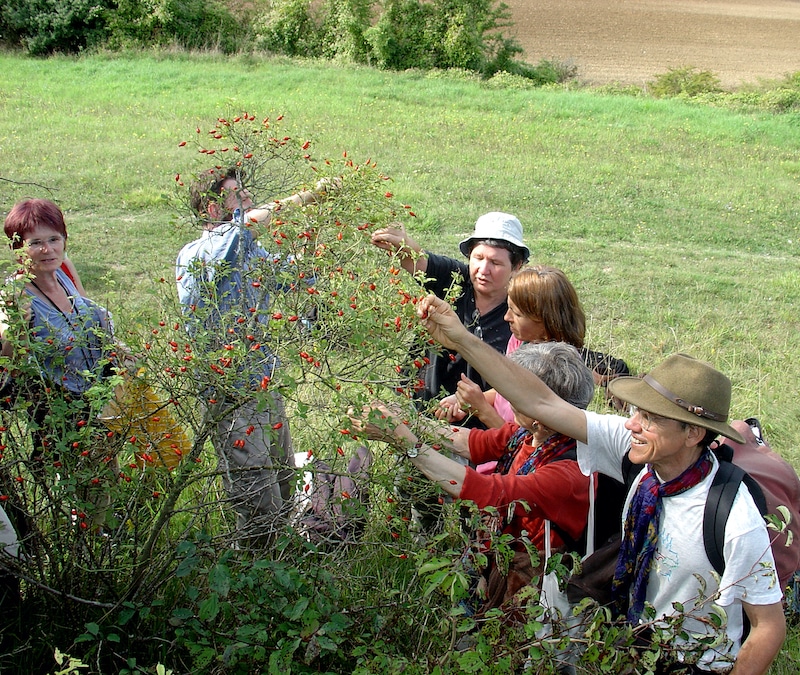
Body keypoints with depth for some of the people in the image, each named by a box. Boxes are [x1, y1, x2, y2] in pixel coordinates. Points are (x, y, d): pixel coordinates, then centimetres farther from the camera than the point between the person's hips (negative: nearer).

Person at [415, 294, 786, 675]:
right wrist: (462, 340, -21)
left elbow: (771, 627, -17)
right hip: (633, 643, 5)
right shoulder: (634, 447, -16)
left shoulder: (736, 523, -29)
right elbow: (540, 402, -16)